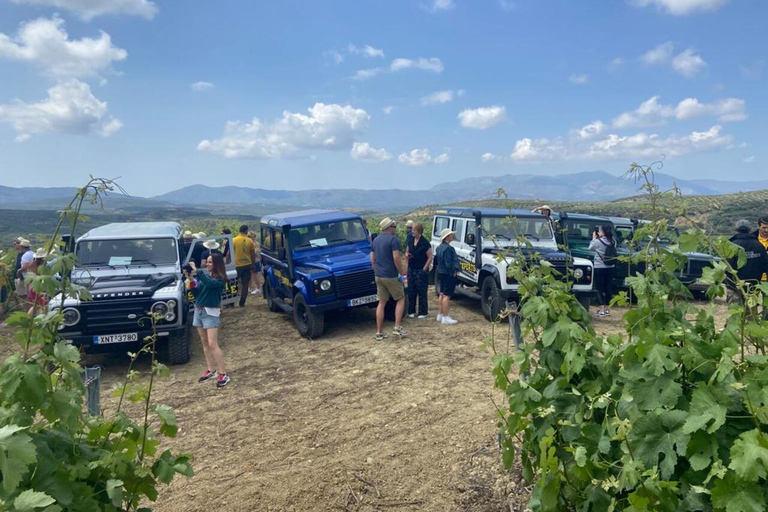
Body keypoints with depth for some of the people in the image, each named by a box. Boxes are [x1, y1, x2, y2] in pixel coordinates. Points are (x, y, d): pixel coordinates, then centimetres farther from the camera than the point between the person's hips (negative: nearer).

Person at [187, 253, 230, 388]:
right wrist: (190, 280, -6)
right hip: (198, 311, 7)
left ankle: (223, 374, -5)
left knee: (212, 344, -10)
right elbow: (196, 293, 8)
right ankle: (211, 371, 23)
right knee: (205, 343, 12)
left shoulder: (220, 279, -10)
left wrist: (197, 271, -30)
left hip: (211, 312, -7)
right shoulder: (205, 275, 8)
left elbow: (209, 283, -32)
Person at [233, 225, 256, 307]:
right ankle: (242, 303, 7)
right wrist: (252, 265, 18)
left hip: (237, 265, -2)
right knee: (245, 285, 6)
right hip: (247, 265, 2)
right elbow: (253, 254, 6)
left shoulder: (234, 240, -7)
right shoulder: (250, 241, 0)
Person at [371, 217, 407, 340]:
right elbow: (396, 258, -19)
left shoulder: (376, 240, 11)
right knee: (400, 299, 11)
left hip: (379, 276, 7)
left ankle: (379, 332, 11)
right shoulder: (393, 239, -12)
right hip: (391, 276, -6)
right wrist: (401, 273, -10)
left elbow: (372, 259, 13)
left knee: (382, 303, 11)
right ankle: (397, 327, 4)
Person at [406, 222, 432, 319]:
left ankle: (423, 312, 9)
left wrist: (424, 269, -12)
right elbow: (407, 253, 19)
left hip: (421, 270, -5)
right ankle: (411, 311, 16)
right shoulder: (410, 242, 8)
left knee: (422, 292, 0)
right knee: (411, 291, 7)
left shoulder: (425, 243, -9)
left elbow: (430, 258, -8)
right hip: (411, 270, 6)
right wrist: (407, 255, -5)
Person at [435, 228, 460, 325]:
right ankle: (445, 318, -3)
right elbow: (448, 263, -24)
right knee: (447, 296, -6)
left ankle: (440, 315, 27)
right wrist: (454, 272, -12)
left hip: (441, 273, 10)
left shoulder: (439, 247, 9)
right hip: (448, 274, -10)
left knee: (442, 294, 18)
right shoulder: (448, 248, -22)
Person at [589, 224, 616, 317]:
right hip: (610, 268, 5)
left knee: (600, 288, 2)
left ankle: (602, 309, -3)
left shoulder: (598, 241, -16)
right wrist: (599, 238, 12)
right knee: (608, 288, 11)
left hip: (599, 268, -5)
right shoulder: (613, 242, 0)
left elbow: (590, 248, 2)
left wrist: (594, 238, 13)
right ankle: (607, 308, 18)